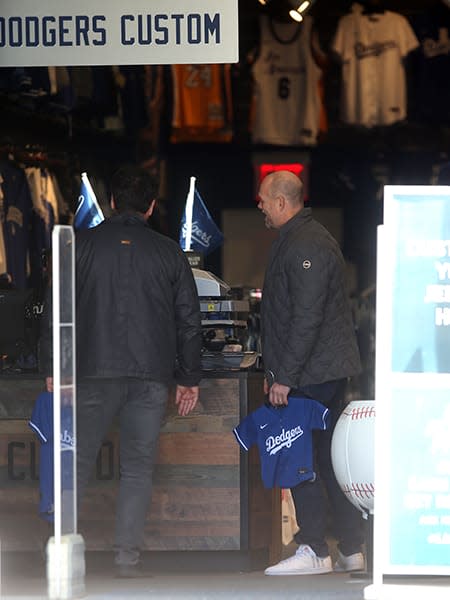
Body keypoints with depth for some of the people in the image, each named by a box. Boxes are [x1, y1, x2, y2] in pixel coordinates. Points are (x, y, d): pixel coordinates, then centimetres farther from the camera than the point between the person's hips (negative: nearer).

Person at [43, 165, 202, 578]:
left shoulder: (83, 245, 3)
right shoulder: (169, 253, 6)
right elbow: (189, 320, 8)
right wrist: (189, 378, 15)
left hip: (94, 373, 0)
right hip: (152, 375, 1)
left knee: (78, 461, 7)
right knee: (138, 467, 5)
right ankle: (128, 558, 0)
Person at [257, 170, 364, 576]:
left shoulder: (306, 246, -16)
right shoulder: (295, 241, 19)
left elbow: (306, 318, -22)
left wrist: (285, 376, -21)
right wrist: (275, 371, 23)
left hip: (311, 374, -10)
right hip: (329, 372, 10)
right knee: (329, 458, 10)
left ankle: (314, 551, -6)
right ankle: (351, 551, 12)